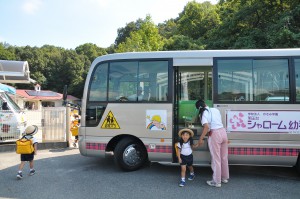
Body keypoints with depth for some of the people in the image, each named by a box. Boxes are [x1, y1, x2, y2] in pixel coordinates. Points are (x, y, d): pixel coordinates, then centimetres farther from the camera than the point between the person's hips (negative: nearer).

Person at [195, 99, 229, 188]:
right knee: (224, 157, 18)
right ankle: (224, 178, 33)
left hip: (214, 134, -6)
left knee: (216, 158, 3)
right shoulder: (215, 110, 13)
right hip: (223, 131, 7)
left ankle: (216, 181, 13)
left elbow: (206, 127, -17)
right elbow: (219, 121, 16)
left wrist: (201, 139, -13)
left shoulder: (203, 113, -6)